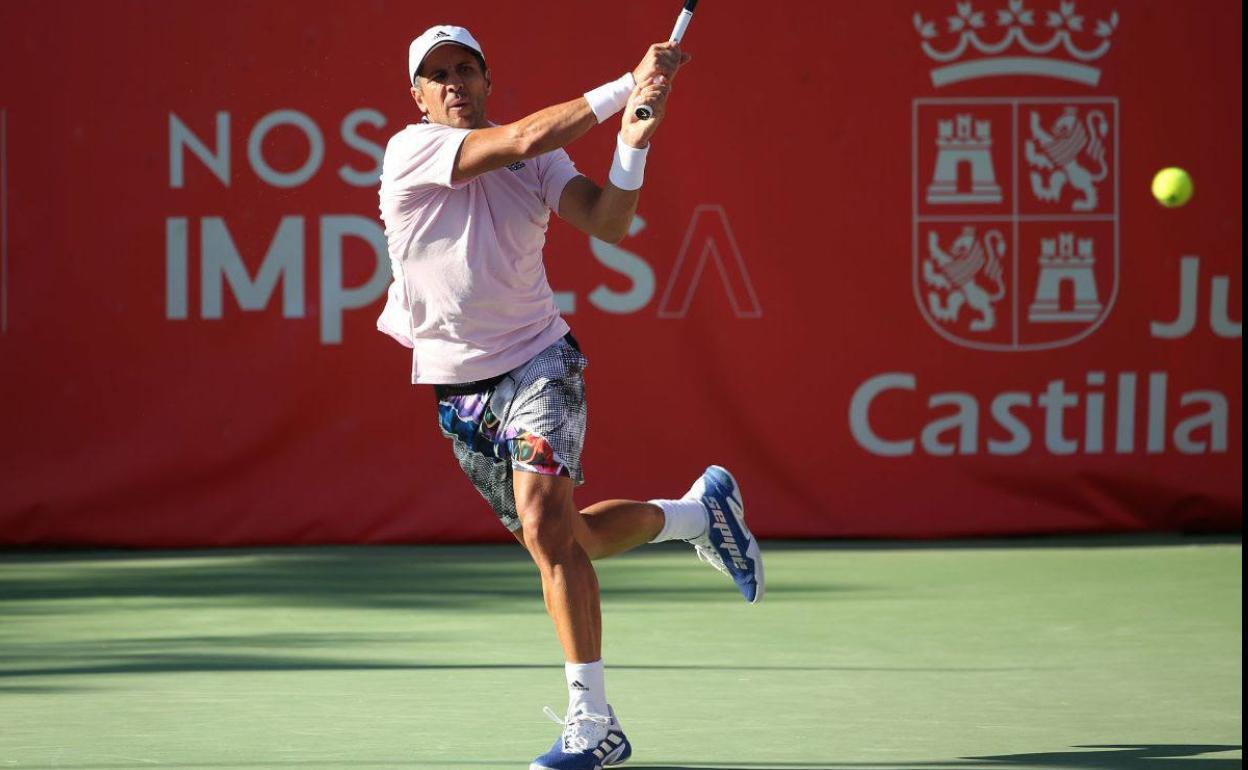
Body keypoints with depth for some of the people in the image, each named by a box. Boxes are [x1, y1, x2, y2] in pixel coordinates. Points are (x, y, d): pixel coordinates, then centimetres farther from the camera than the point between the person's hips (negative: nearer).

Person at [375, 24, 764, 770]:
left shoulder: (538, 163, 0)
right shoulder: (411, 151, -10)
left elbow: (608, 223, -13)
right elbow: (525, 139, -22)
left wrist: (633, 144, -28)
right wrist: (629, 86, -21)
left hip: (538, 361, -2)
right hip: (459, 387, 2)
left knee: (546, 525, -22)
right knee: (561, 540, 13)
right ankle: (699, 512, 41)